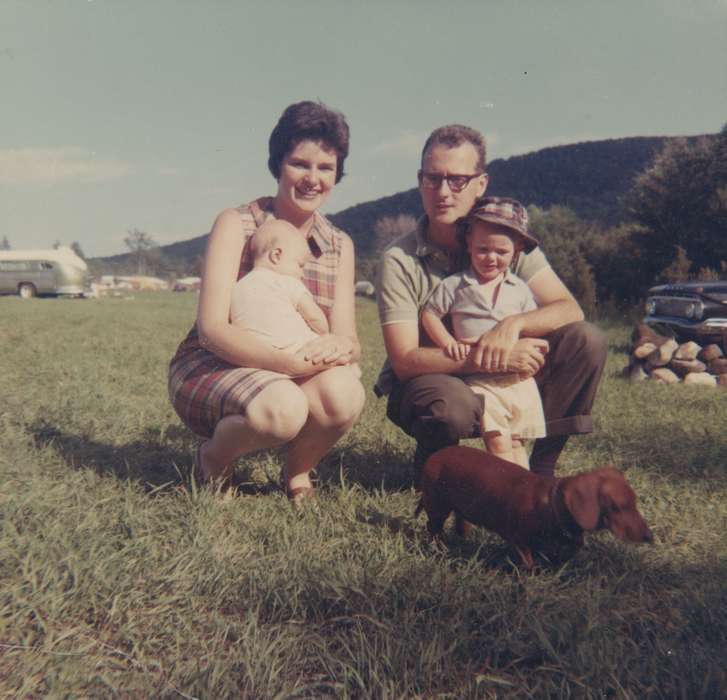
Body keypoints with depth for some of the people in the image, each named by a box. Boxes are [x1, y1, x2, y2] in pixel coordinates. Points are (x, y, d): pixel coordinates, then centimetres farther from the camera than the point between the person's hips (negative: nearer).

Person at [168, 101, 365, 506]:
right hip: (211, 367, -3)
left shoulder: (340, 245, 5)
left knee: (345, 393, -30)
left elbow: (349, 339, -3)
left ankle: (298, 471, 2)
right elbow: (211, 329, -18)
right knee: (281, 408, -36)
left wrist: (340, 348, -30)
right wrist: (288, 362, -34)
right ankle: (215, 457, 0)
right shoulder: (236, 225, -8)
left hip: (297, 373, 3)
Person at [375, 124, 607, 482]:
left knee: (587, 340, -15)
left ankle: (542, 466, -3)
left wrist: (514, 324, -33)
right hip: (420, 382, -4)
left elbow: (569, 309, -12)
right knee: (452, 406, -40)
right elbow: (404, 361, -24)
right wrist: (491, 357, -34)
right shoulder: (399, 259, -17)